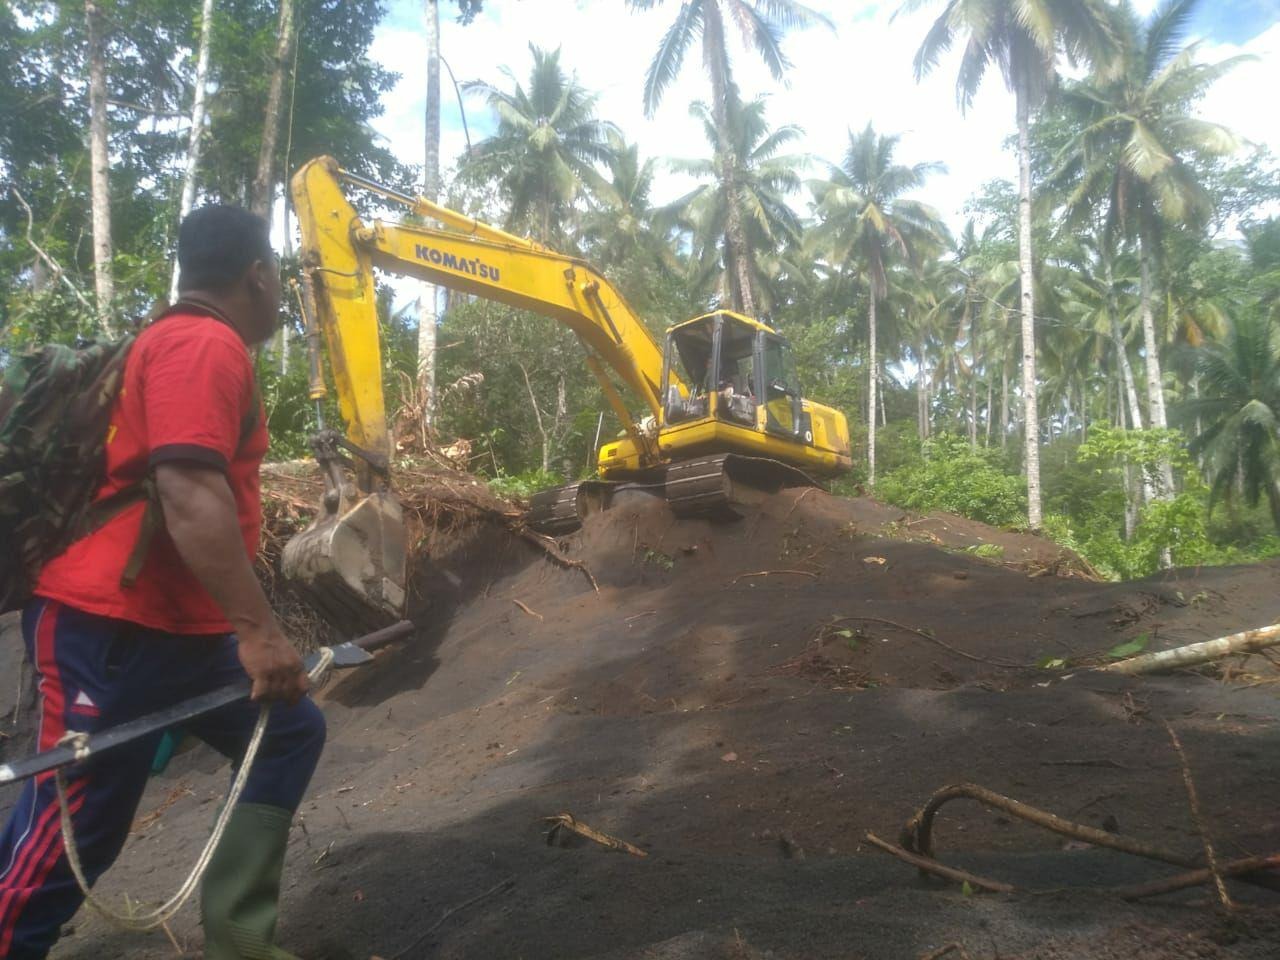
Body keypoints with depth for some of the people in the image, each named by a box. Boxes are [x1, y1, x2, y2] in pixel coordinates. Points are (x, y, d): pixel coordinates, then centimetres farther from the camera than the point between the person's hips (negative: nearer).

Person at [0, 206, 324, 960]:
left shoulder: (192, 343, 19)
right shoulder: (205, 343, -15)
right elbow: (188, 493, -28)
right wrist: (259, 630, -28)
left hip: (178, 624, 11)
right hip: (109, 627, -11)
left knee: (290, 735, 15)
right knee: (70, 833, -4)